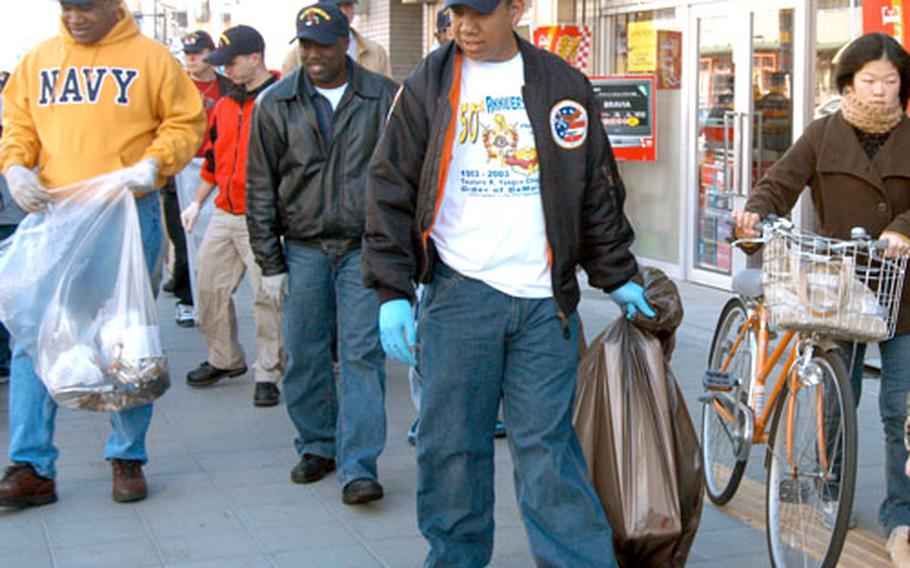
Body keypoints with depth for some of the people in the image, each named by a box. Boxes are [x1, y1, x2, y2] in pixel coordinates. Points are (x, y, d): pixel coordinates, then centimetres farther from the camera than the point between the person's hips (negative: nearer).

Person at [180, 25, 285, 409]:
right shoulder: (225, 105, 15)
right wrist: (197, 203, 23)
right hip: (223, 215, 8)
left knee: (266, 295, -5)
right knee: (210, 288, 11)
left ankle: (268, 373, 5)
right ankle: (224, 359, 28)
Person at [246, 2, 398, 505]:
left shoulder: (383, 98, 2)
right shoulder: (277, 105, 5)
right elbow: (260, 187, 7)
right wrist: (269, 261, 3)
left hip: (364, 248, -2)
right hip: (304, 250, 2)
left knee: (363, 354, -5)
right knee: (304, 355, 7)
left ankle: (358, 466, -3)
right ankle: (317, 446, 25)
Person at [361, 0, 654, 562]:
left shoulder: (563, 84, 9)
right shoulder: (428, 85, 5)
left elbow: (599, 191, 16)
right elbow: (391, 192, 4)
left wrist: (617, 275, 16)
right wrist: (392, 291, -3)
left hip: (544, 299, 0)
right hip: (458, 292, 0)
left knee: (547, 443, 1)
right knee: (451, 443, 4)